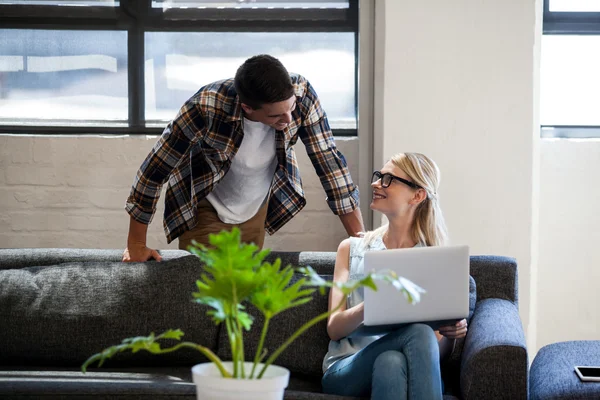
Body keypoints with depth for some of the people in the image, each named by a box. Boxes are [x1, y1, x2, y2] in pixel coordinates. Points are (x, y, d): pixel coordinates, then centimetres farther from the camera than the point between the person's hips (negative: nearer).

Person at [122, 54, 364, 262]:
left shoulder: (301, 94, -28)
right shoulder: (207, 107, -36)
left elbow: (329, 161, -20)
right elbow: (156, 168, -26)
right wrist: (136, 246, -18)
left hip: (257, 211, 3)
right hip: (205, 211, -3)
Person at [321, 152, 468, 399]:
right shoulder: (352, 249, 17)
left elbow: (440, 350, 10)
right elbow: (334, 328, 5)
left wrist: (450, 334, -15)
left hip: (412, 373, 0)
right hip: (348, 369, 0)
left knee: (390, 363, -39)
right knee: (419, 332, -33)